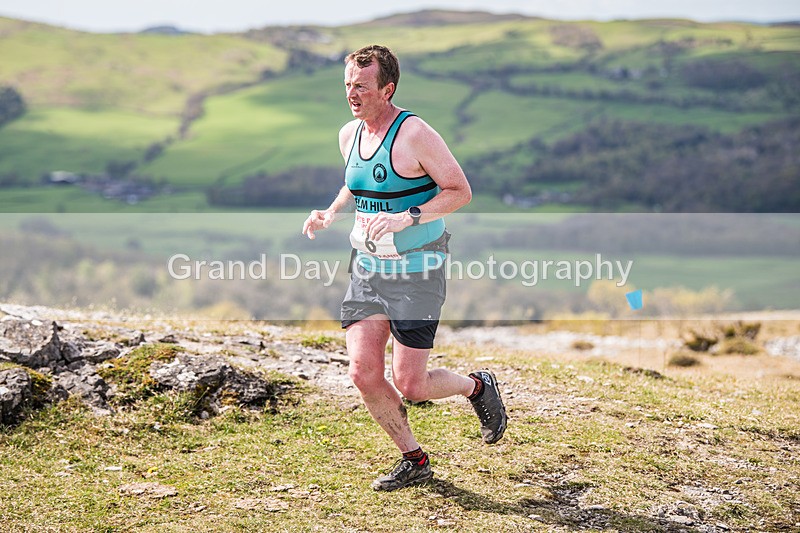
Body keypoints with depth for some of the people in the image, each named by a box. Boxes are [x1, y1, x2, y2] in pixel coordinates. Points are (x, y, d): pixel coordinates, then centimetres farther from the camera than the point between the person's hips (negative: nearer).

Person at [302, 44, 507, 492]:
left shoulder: (415, 134, -16)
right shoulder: (349, 135, 6)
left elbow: (460, 191, -14)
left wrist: (406, 218, -25)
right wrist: (329, 215, 4)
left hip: (416, 272, -6)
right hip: (367, 269, 7)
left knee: (410, 385, -6)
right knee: (364, 374, -3)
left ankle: (478, 387, 27)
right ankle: (414, 460, 17)